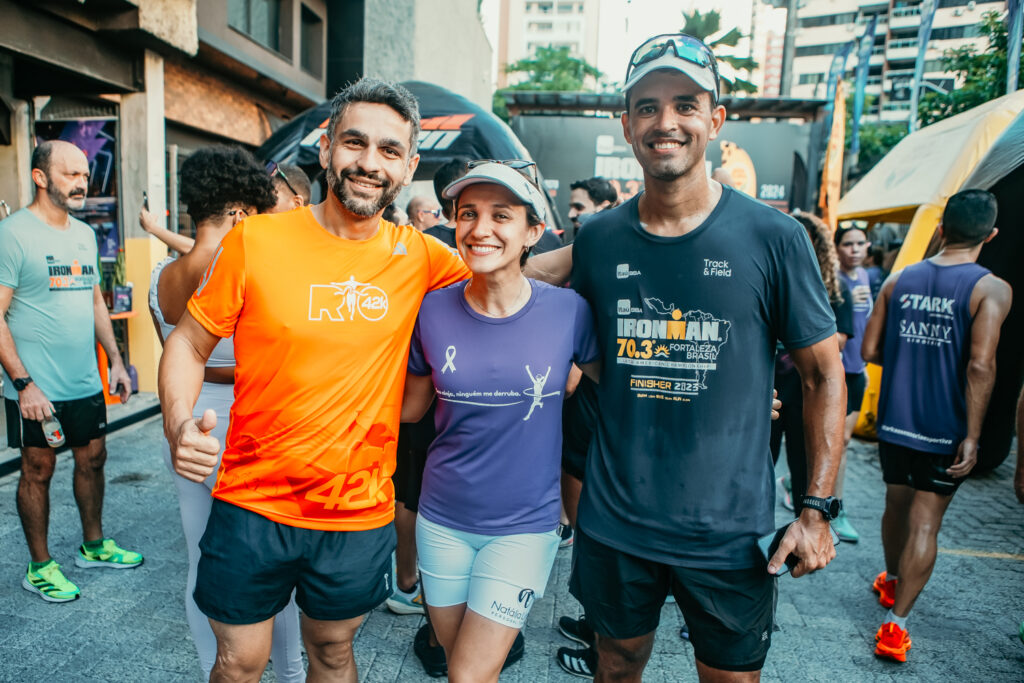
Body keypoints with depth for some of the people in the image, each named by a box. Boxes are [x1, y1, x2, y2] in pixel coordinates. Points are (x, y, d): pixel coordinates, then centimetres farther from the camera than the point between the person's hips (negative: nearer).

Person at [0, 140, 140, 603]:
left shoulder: (85, 234, 11)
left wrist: (115, 360, 11)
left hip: (85, 382, 7)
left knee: (92, 459, 15)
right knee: (38, 469, 6)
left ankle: (93, 546, 32)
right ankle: (39, 566, 22)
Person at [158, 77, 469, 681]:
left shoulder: (417, 256, -4)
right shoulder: (254, 240, -10)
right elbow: (189, 343, -2)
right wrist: (179, 426, -17)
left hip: (361, 514, 2)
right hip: (253, 502, -1)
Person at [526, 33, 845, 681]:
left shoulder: (774, 237, -10)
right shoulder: (598, 237, -3)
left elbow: (824, 373, -4)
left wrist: (818, 508, -6)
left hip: (730, 531, -1)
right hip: (613, 524, 2)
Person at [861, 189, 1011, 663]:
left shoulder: (898, 280, 1)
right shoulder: (991, 289, -11)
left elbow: (870, 350, 1)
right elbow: (980, 365, -20)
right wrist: (972, 436, -16)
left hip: (894, 421, 4)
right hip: (944, 429, -4)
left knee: (896, 505, 22)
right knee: (925, 522, 4)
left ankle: (893, 582, 44)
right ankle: (895, 622, 5)